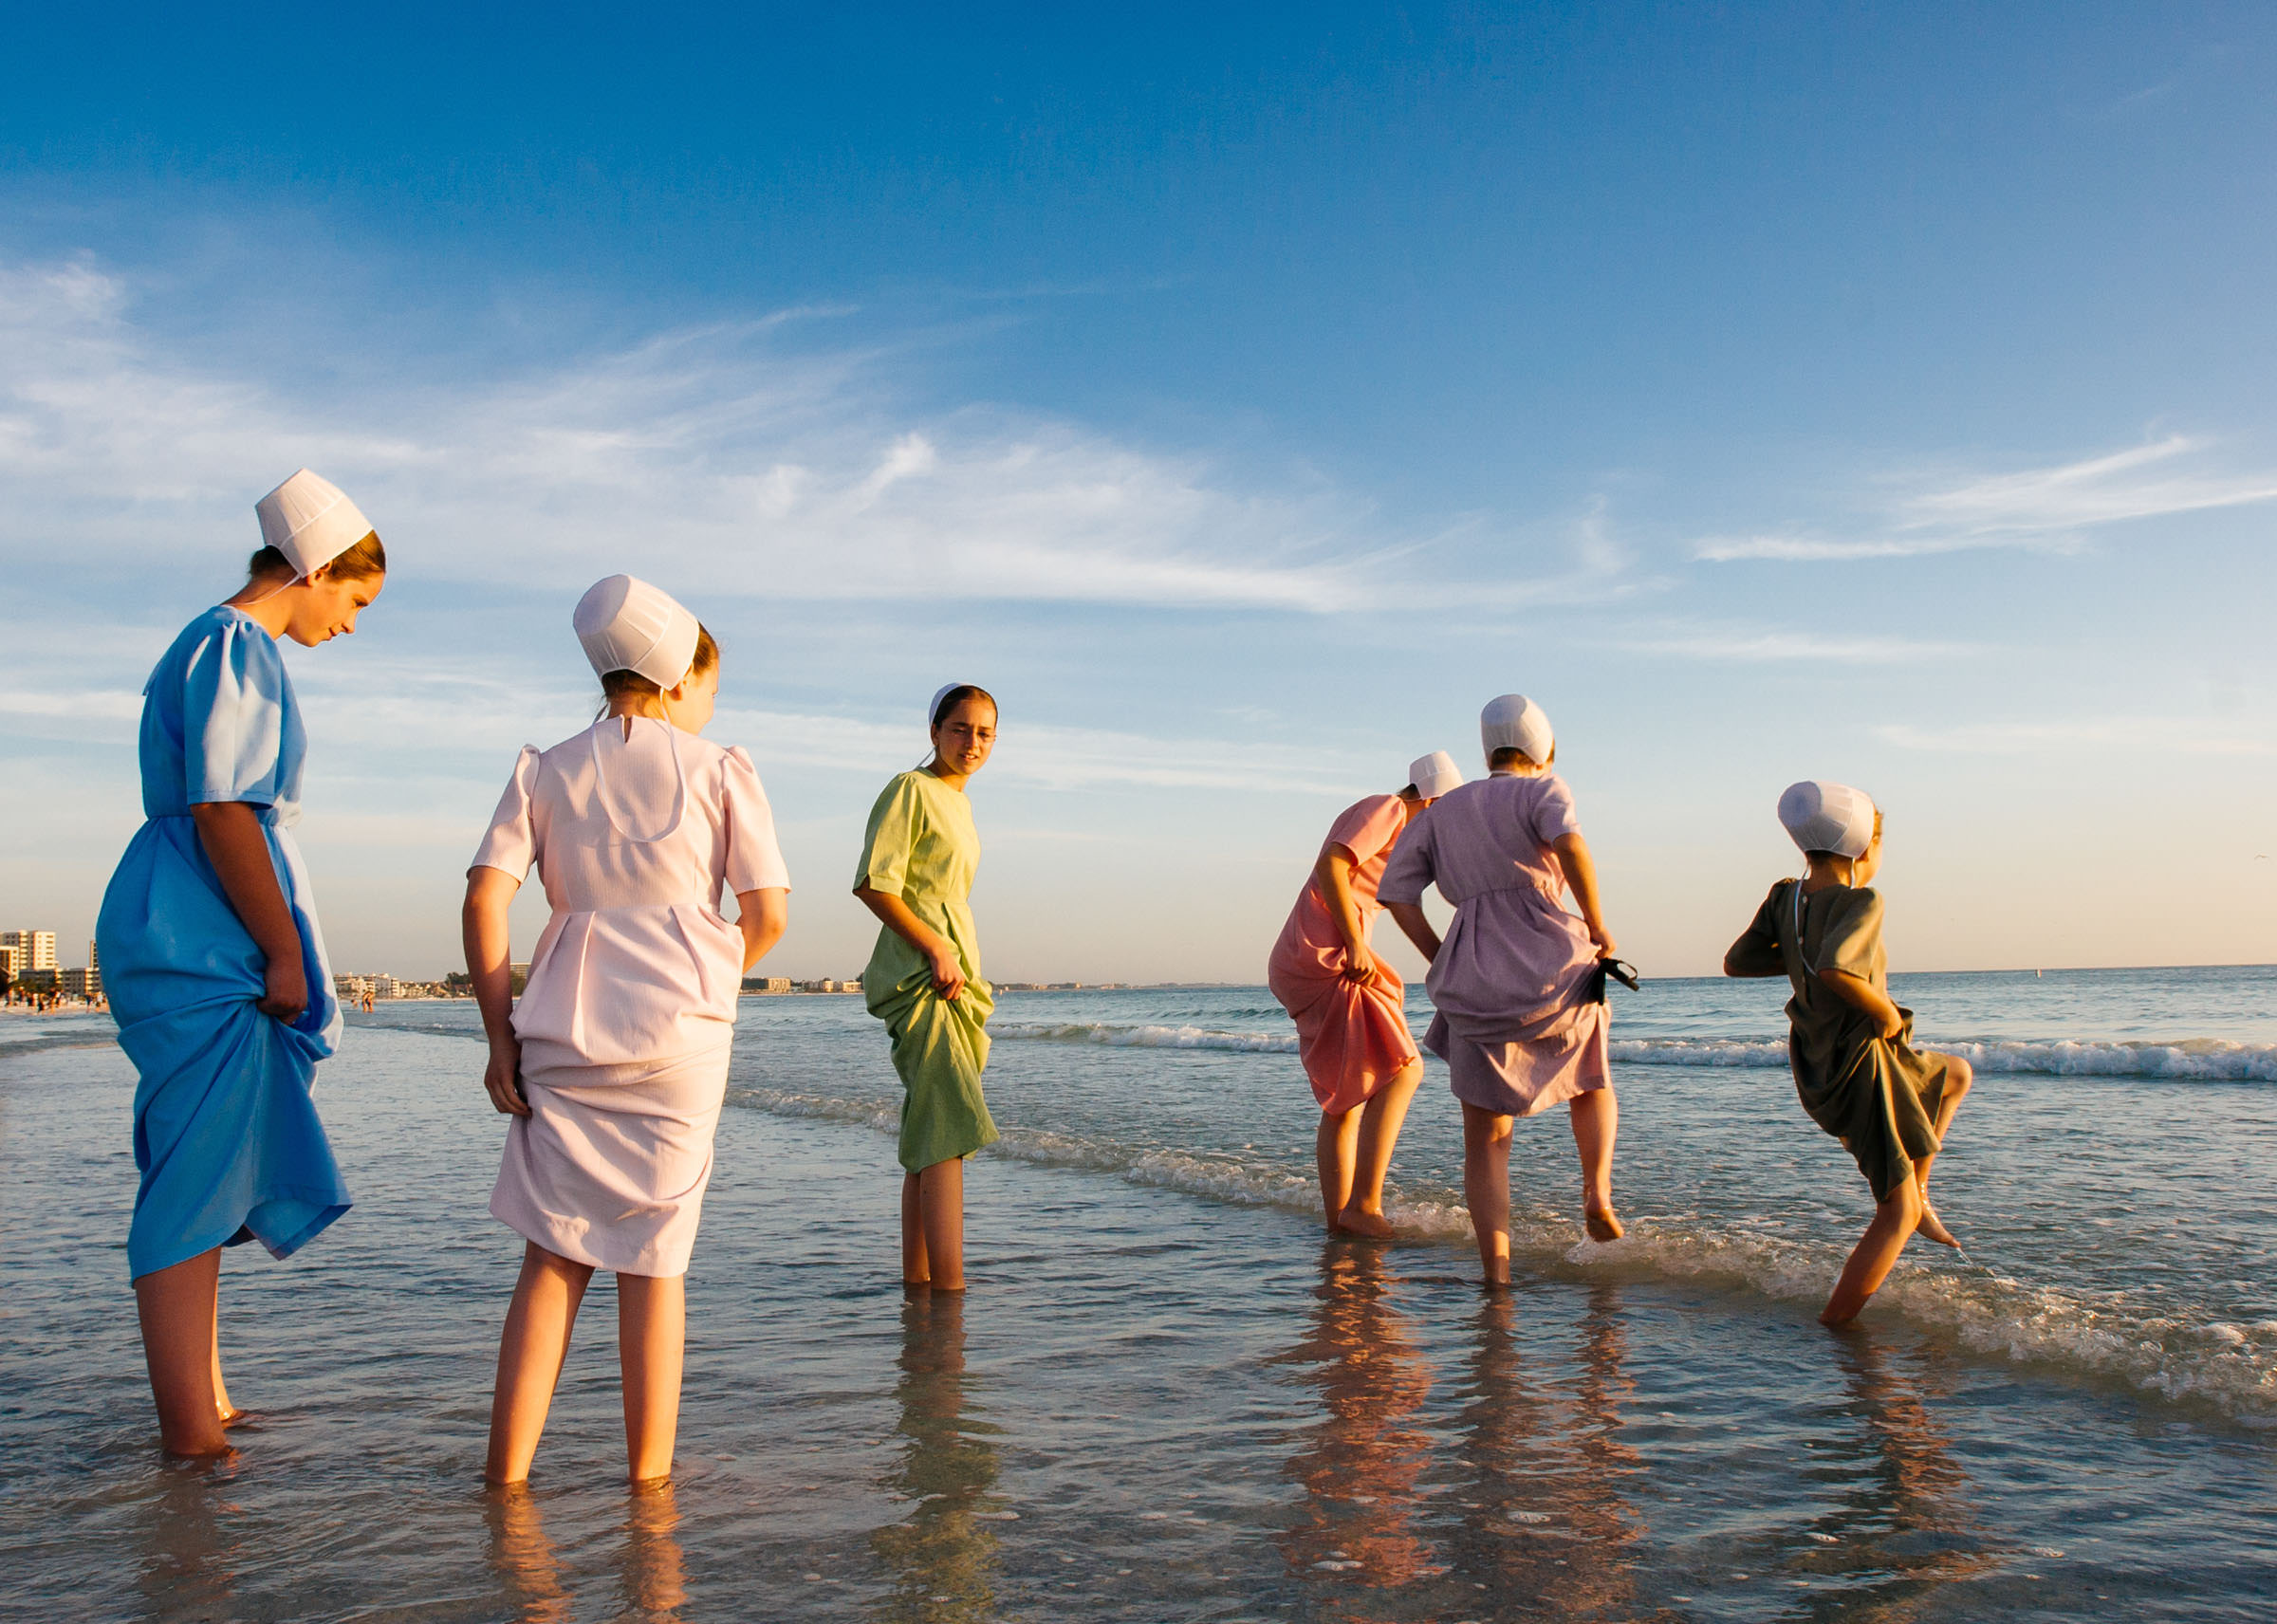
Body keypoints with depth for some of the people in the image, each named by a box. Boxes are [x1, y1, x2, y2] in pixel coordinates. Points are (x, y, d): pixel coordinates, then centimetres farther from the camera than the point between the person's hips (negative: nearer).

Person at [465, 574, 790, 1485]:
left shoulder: (546, 770, 9)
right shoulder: (718, 769, 3)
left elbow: (484, 899, -1)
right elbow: (769, 912, -2)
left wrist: (500, 1034, 2)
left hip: (564, 1030, 2)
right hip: (680, 1032, -2)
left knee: (553, 1254, 11)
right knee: (654, 1257, 7)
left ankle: (507, 1468, 10)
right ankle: (649, 1473, 13)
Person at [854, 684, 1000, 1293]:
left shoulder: (958, 802, 20)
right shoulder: (911, 789, -6)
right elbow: (873, 885, -15)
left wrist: (964, 968, 17)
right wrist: (936, 949, -19)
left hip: (955, 976, 9)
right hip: (919, 975, -9)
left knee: (930, 1137, 10)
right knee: (948, 1129, -16)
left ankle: (916, 1275, 16)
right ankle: (949, 1284, -18)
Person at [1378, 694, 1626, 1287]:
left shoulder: (1442, 810, 18)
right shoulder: (1543, 791, 4)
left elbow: (1395, 892, 8)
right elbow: (1569, 843, -19)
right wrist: (1596, 928, -8)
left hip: (1478, 994, 2)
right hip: (1557, 974, -2)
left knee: (1486, 1141, 13)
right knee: (1591, 1082, 30)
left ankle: (1497, 1274, 0)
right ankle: (1597, 1193, 11)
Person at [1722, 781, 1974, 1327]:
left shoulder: (1784, 899, -1)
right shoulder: (1862, 903, -22)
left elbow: (1736, 962, 4)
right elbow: (1834, 970, -39)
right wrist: (1886, 1012, -22)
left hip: (1817, 1069, 9)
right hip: (1861, 1069, -9)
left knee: (1957, 1075, 31)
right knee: (1896, 1216, 2)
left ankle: (1915, 1194, 29)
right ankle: (1833, 1330, 2)